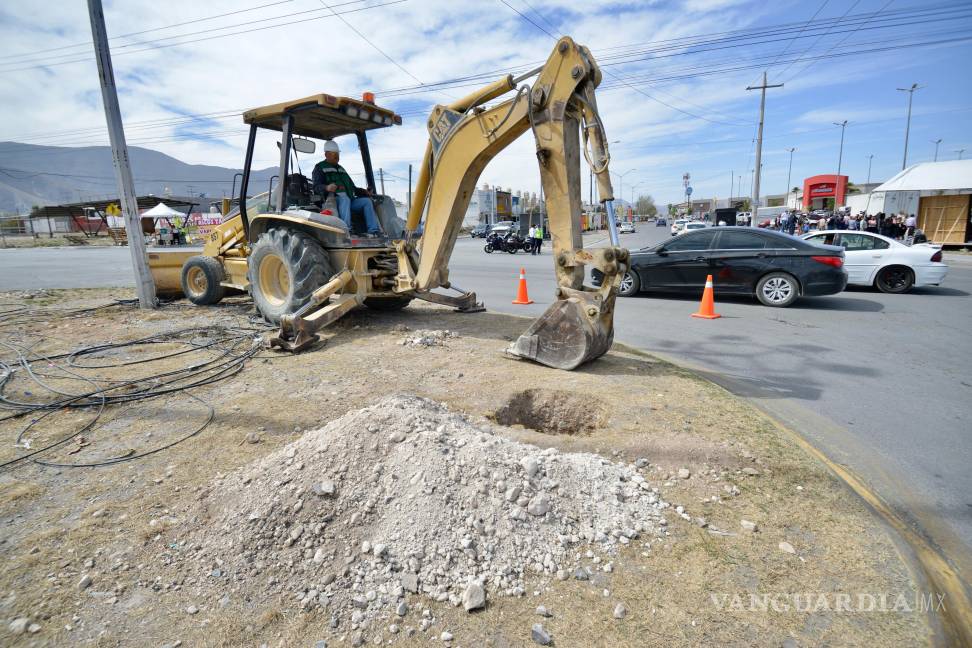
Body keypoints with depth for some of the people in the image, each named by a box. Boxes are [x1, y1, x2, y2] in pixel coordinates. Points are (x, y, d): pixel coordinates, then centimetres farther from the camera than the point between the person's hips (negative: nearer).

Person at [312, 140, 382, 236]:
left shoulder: (340, 168, 33)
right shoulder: (320, 168, 10)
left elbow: (352, 187, 33)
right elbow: (316, 186, -6)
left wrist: (363, 191, 14)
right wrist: (327, 187, -30)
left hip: (350, 200, 7)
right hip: (333, 200, -7)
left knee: (367, 201, -12)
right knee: (344, 198, -38)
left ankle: (374, 231, -25)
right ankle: (346, 230, -55)